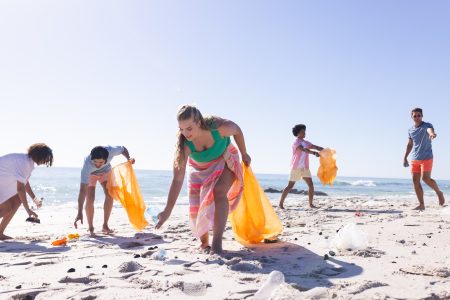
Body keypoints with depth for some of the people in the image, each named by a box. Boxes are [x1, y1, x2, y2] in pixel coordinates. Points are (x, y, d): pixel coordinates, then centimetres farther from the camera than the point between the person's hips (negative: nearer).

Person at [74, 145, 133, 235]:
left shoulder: (111, 151, -39)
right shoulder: (87, 165, -44)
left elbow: (123, 149, -13)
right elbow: (82, 190, -45)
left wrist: (129, 159, -33)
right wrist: (80, 212, -49)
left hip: (106, 171, 2)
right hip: (90, 174, -2)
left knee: (110, 195, -14)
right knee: (90, 198, -17)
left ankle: (105, 226, -2)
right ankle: (91, 228, 1)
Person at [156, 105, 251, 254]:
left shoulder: (219, 126, -37)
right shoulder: (184, 145, -33)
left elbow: (237, 131, -12)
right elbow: (177, 180, -32)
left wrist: (244, 154, 0)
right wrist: (168, 211, -36)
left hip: (224, 161, -1)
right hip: (200, 169, 2)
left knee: (219, 193, -28)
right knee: (197, 208, -2)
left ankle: (217, 244, -26)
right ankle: (204, 243, 25)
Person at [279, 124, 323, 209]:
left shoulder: (306, 142, 13)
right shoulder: (296, 142, -11)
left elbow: (316, 147, 10)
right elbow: (303, 149, -29)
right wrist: (314, 153, -42)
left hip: (305, 168, 7)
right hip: (296, 167, -7)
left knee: (311, 185, 1)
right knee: (290, 186, -4)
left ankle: (311, 204, 10)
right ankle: (281, 203, 4)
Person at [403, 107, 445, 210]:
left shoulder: (427, 125, -7)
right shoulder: (410, 130, 10)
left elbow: (430, 130, -32)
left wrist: (432, 134, -56)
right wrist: (405, 157, 18)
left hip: (426, 158, -6)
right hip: (414, 159, 6)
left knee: (426, 178, -17)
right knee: (415, 181, 1)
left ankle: (439, 192, 13)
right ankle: (421, 204, 9)